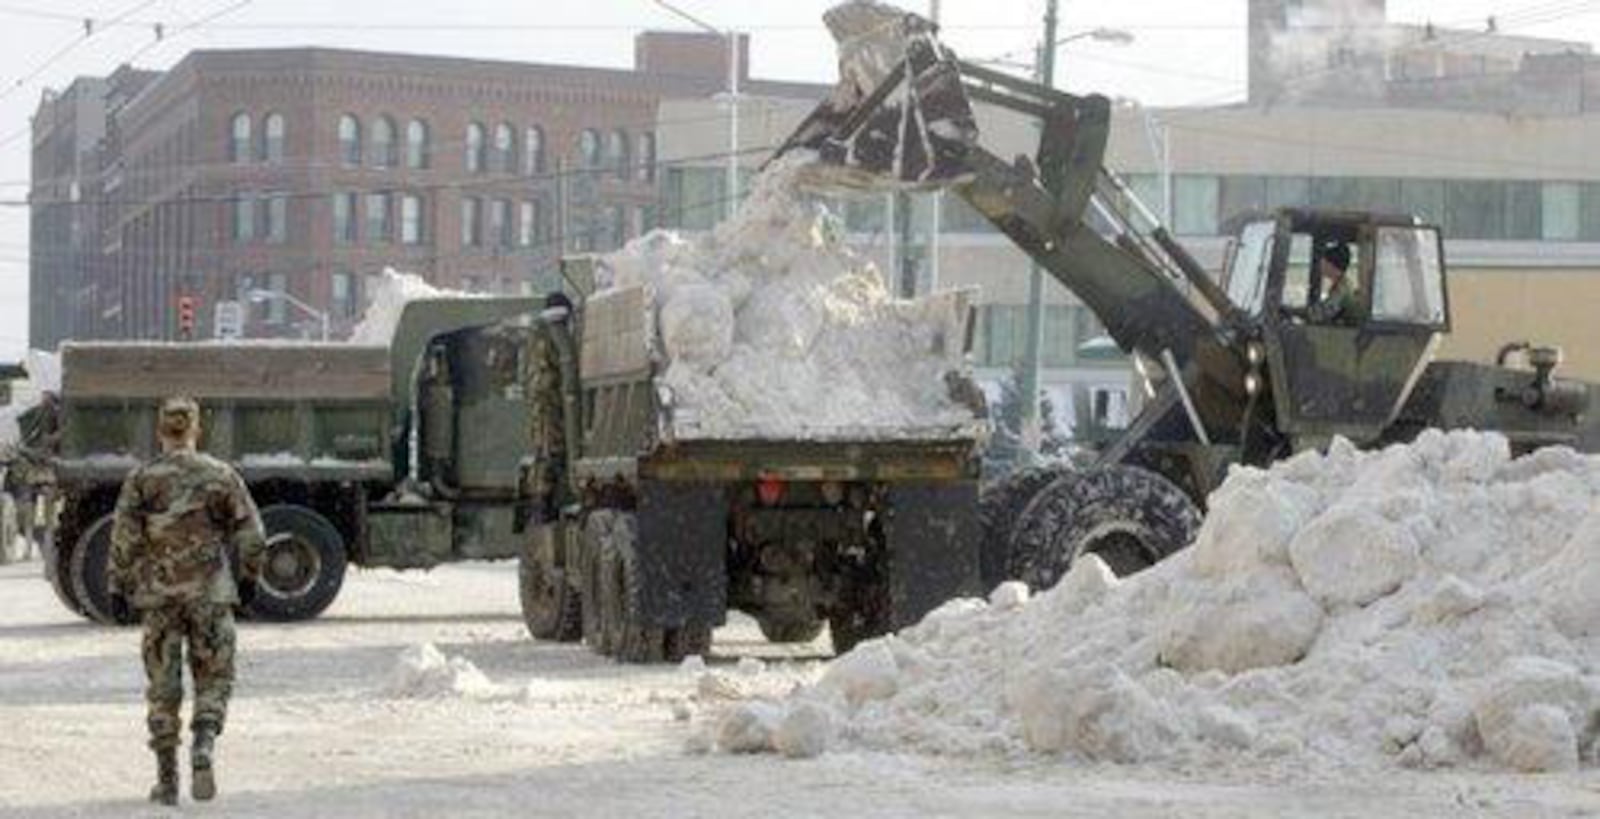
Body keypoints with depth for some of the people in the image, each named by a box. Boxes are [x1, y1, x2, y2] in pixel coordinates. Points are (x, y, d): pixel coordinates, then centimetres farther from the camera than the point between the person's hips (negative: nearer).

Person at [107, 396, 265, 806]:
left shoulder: (142, 479, -3)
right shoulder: (221, 476, -1)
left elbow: (124, 538, -7)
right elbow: (251, 536, 0)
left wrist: (118, 586, 3)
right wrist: (249, 575, 15)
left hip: (158, 593, 0)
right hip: (211, 592, 0)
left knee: (163, 688, 8)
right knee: (213, 681, 10)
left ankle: (167, 780, 10)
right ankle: (204, 748, -16)